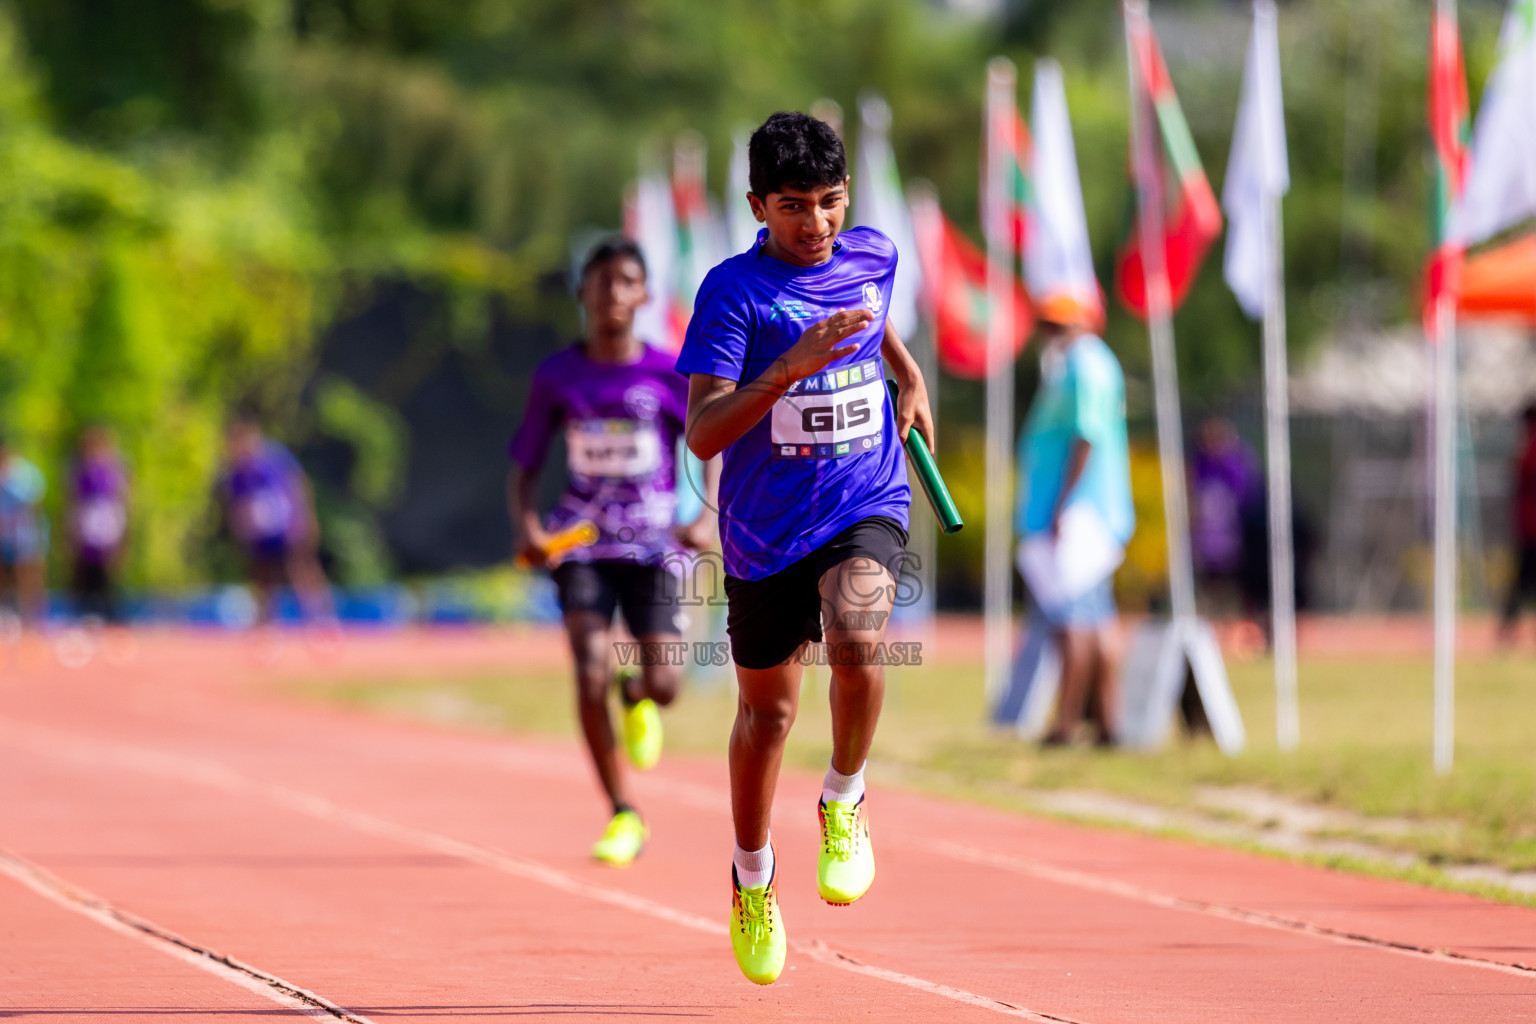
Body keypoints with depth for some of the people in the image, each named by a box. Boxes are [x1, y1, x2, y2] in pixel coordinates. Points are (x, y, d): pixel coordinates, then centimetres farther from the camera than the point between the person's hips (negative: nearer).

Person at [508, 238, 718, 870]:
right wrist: (527, 527, -12)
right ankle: (623, 818, -5)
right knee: (591, 674, -18)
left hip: (652, 546, 0)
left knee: (662, 685, -12)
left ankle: (636, 698, 31)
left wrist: (708, 517, -15)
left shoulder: (668, 376, -2)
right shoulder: (556, 377, 2)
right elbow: (523, 468, 7)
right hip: (580, 545, 0)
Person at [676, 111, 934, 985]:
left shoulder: (875, 258, 0)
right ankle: (754, 878, 38)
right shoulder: (734, 291, -15)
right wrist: (791, 368, -34)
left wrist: (908, 373, 15)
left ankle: (844, 805, -3)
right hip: (764, 530, -1)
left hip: (867, 510, 1)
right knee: (768, 710, 13)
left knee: (858, 640, -30)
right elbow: (703, 432, -24)